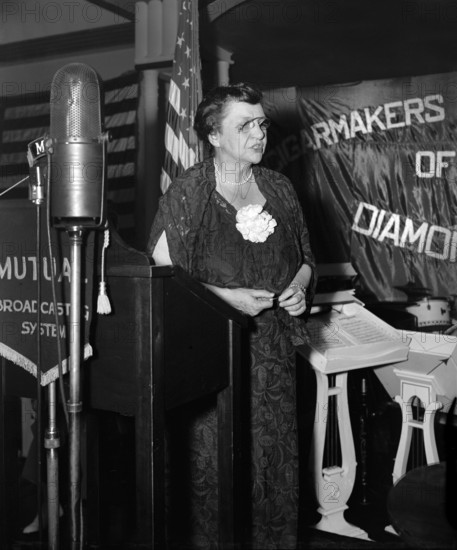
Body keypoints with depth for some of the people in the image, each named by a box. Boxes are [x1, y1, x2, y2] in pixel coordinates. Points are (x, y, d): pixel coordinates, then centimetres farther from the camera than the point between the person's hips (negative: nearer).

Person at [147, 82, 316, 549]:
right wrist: (227, 297, -16)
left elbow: (305, 260, 18)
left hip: (273, 350, 5)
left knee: (276, 454, 11)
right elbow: (160, 274, -10)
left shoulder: (278, 188, 8)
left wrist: (299, 287, -3)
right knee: (217, 461, 2)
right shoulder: (187, 191, -7)